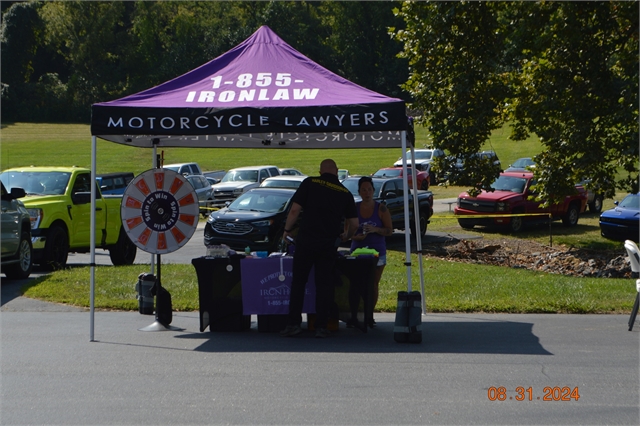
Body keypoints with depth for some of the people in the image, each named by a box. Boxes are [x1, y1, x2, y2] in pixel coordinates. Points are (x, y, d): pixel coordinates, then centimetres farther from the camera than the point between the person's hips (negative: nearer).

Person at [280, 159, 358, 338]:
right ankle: (321, 327, 5)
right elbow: (354, 223, 9)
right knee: (324, 285, 7)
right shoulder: (345, 193, 8)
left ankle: (294, 323, 3)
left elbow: (295, 210, -5)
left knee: (298, 283, 7)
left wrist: (287, 230, 9)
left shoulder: (309, 183, 0)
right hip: (329, 245, 2)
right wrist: (345, 237, 28)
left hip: (306, 241, -2)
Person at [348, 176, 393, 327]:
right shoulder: (354, 208, 3)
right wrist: (355, 236, -14)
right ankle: (354, 315, -4)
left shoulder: (381, 208, -2)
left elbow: (389, 230, -3)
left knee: (373, 285, 2)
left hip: (377, 252, -1)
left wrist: (375, 230, -20)